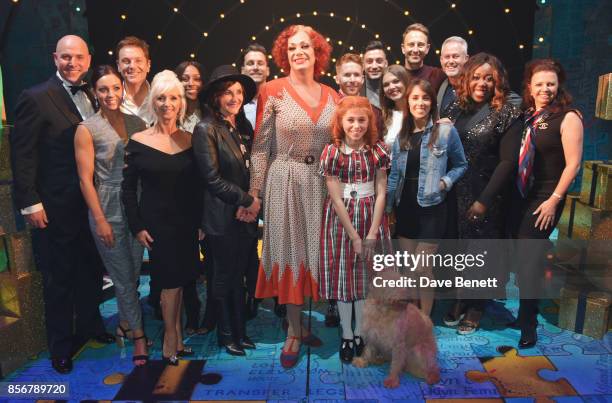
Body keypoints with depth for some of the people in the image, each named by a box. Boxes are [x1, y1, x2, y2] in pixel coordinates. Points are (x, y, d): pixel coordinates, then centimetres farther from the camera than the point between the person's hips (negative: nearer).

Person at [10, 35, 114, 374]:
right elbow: (22, 155, -12)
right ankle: (60, 345, 27)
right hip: (56, 207, -6)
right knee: (59, 278, 9)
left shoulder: (92, 97, 7)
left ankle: (89, 326, 39)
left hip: (92, 203, 6)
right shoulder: (36, 98, -11)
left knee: (92, 270, 18)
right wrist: (30, 203, -16)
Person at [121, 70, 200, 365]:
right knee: (170, 280, -1)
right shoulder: (138, 141, -4)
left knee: (178, 279, 11)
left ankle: (176, 337, 25)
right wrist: (137, 227, -8)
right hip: (156, 222, -3)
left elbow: (198, 185, 7)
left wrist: (200, 221, 3)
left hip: (187, 222, 3)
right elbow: (128, 189, -2)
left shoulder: (190, 140, 3)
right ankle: (171, 339, 17)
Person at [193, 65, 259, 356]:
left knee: (239, 275, 14)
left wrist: (250, 204, -3)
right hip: (223, 217, -6)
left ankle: (240, 330, 29)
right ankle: (226, 334, 25)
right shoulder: (206, 130, -10)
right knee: (224, 277, 8)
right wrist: (248, 200, -12)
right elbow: (212, 178, -15)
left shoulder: (243, 127, 11)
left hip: (246, 215, 6)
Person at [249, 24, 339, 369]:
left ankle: (308, 320, 30)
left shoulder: (331, 96, 8)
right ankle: (295, 331, 17)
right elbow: (261, 145, -4)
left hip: (321, 182, 4)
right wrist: (255, 190, -8)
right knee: (288, 251, 3)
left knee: (316, 251, 11)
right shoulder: (273, 91, -3)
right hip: (285, 181, -4)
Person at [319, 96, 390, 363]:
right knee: (343, 273, 6)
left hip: (371, 217, 2)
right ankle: (346, 336, 21)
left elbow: (381, 193, -3)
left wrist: (371, 234, -10)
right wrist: (354, 237, -12)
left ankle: (360, 333, 26)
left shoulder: (377, 149, -3)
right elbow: (336, 198, -11)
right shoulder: (332, 152, -10)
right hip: (340, 219, -2)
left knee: (367, 274, 10)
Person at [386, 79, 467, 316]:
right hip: (404, 208, 5)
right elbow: (394, 174, 10)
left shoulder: (446, 131, -5)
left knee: (422, 268, -3)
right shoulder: (401, 136, 8)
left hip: (431, 208, -4)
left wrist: (446, 182, -13)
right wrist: (387, 207, 9)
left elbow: (461, 165, 5)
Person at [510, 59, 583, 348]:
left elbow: (573, 164, -11)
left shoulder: (568, 117, -8)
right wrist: (511, 191, 6)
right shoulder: (527, 116, 8)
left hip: (545, 198, -5)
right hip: (520, 194, 5)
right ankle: (525, 311, 26)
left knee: (530, 258, -4)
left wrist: (554, 200, -15)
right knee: (522, 255, 10)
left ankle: (528, 324, 9)